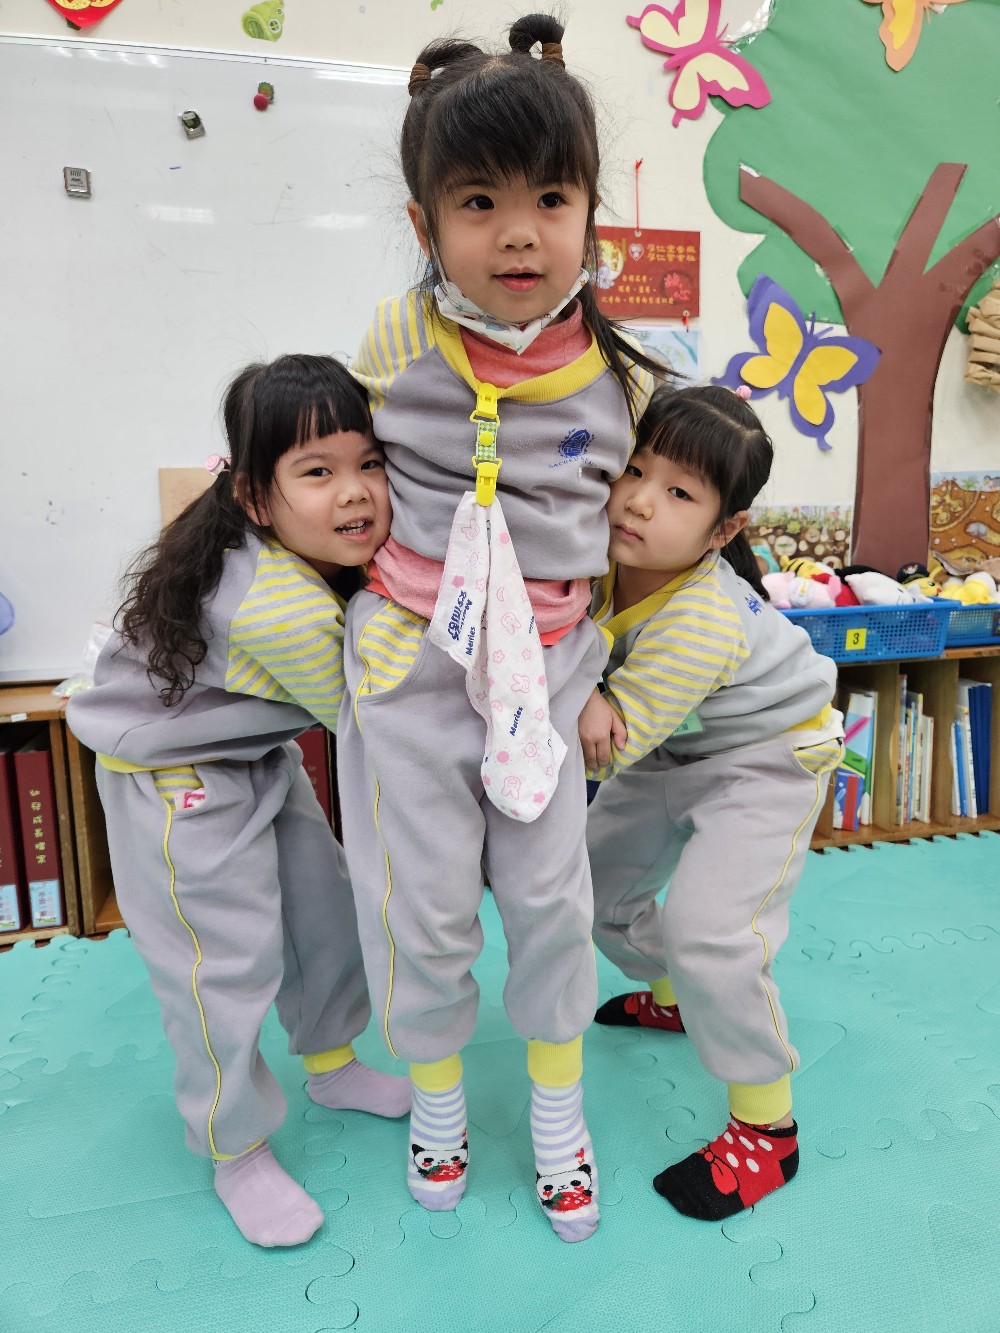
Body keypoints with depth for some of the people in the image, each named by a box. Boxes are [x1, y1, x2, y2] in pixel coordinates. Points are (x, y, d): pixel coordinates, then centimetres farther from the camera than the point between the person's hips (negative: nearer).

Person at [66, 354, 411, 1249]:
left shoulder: (331, 550, -13)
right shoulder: (283, 612, -37)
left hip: (258, 755, 9)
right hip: (175, 778, -9)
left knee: (325, 902, 17)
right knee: (225, 962, 1)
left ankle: (332, 1062, 42)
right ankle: (238, 1155, 25)